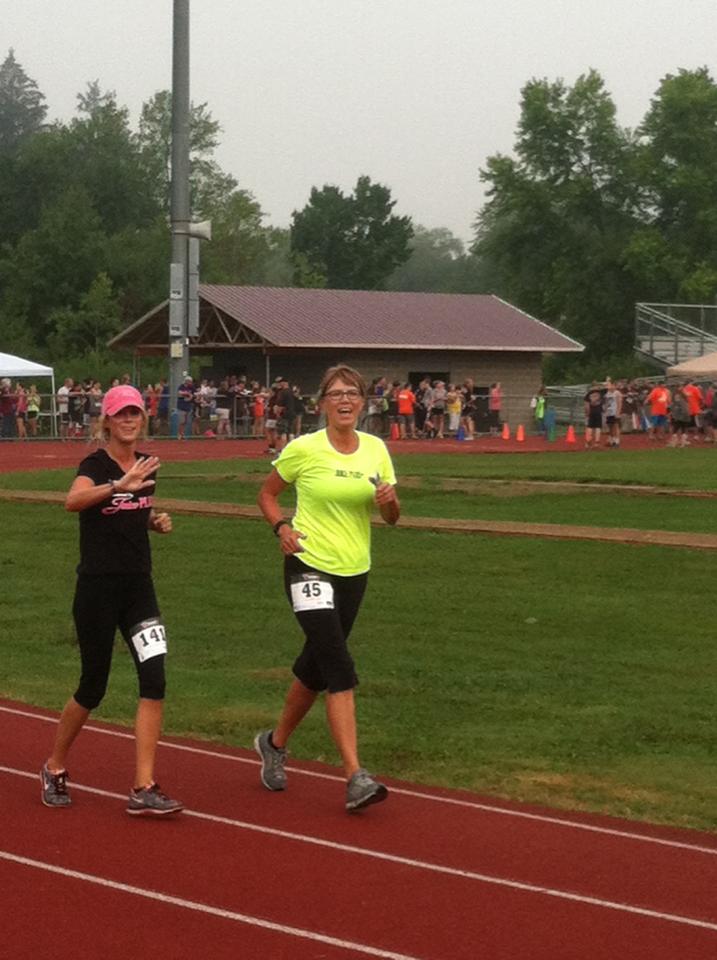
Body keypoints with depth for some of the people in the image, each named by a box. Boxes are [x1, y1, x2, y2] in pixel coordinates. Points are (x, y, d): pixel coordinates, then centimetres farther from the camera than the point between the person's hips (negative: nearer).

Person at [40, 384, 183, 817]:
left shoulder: (146, 465, 8)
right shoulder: (95, 464, -11)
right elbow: (73, 500, -35)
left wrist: (157, 520, 5)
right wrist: (120, 485, -49)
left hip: (139, 586, 5)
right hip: (98, 589, -5)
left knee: (155, 679, -9)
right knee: (94, 687, 4)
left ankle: (144, 790, -6)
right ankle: (55, 769, 29)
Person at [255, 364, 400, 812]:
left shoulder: (376, 449, 4)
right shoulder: (304, 449, -7)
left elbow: (392, 516, 9)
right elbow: (268, 493, 7)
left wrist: (389, 499, -13)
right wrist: (282, 527, -11)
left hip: (354, 572, 5)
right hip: (309, 567, -5)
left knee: (316, 667, 16)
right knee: (342, 668, -17)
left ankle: (276, 742, 40)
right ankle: (356, 777, -20)